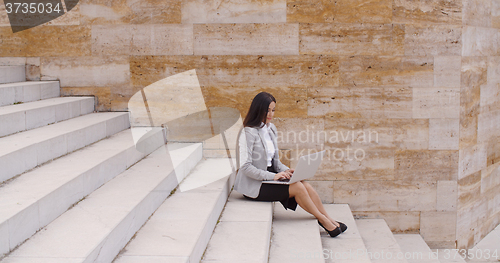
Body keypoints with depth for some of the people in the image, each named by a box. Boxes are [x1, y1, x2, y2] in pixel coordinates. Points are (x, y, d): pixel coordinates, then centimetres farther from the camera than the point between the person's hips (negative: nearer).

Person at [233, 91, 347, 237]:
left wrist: (286, 170, -5)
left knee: (306, 185, -16)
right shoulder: (248, 132, -15)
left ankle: (329, 219, -8)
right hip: (253, 184, -7)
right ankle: (323, 220, -5)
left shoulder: (271, 128, 10)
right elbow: (245, 167, -20)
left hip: (270, 176, 7)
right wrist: (273, 176, -25)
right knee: (297, 188, -21)